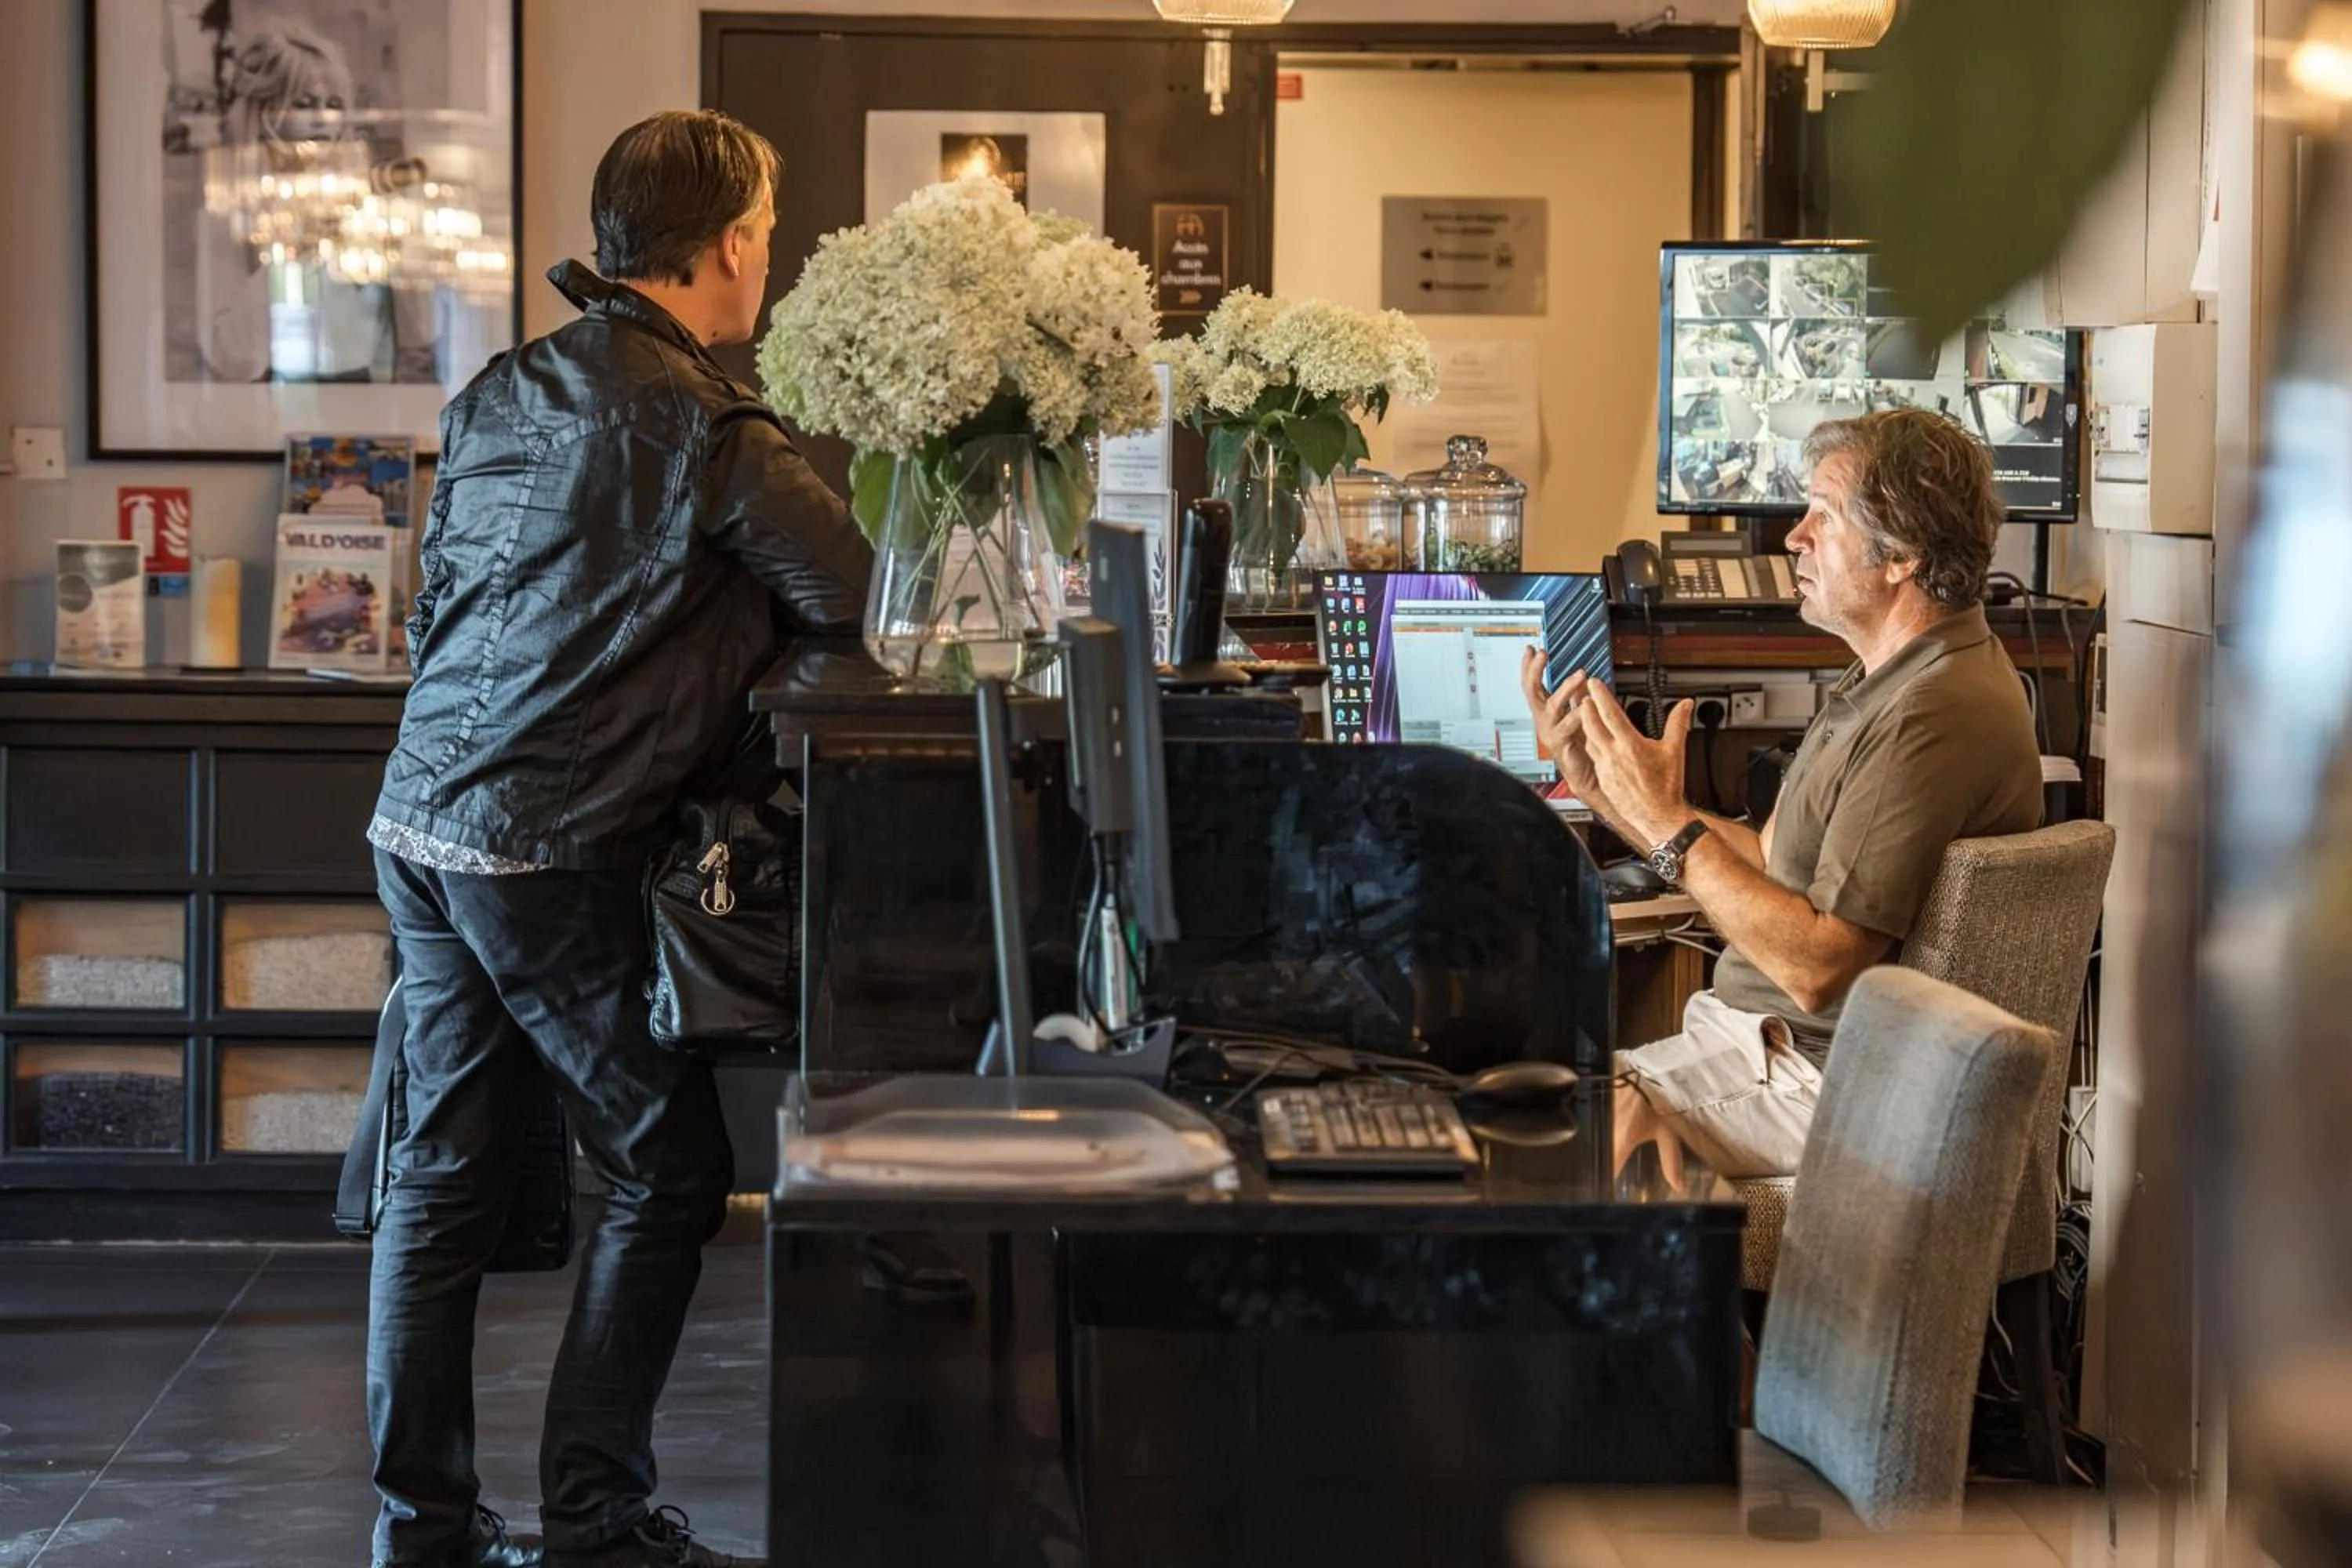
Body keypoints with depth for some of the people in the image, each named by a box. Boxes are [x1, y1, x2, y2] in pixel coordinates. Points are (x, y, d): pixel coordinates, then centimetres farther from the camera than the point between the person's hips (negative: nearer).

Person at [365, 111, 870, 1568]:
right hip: (548, 849, -8)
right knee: (669, 1172, 6)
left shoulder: (500, 393, 12)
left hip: (422, 818, 8)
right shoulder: (707, 425, -11)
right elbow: (861, 606, -10)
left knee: (444, 1174, 12)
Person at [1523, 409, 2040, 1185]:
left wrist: (1668, 822, -17)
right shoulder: (1883, 683, 13)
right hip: (1764, 1039, 10)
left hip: (1828, 1083, -10)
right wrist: (1601, 786, 8)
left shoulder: (1937, 719, -21)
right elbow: (1770, 862, 16)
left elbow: (1818, 968, -24)